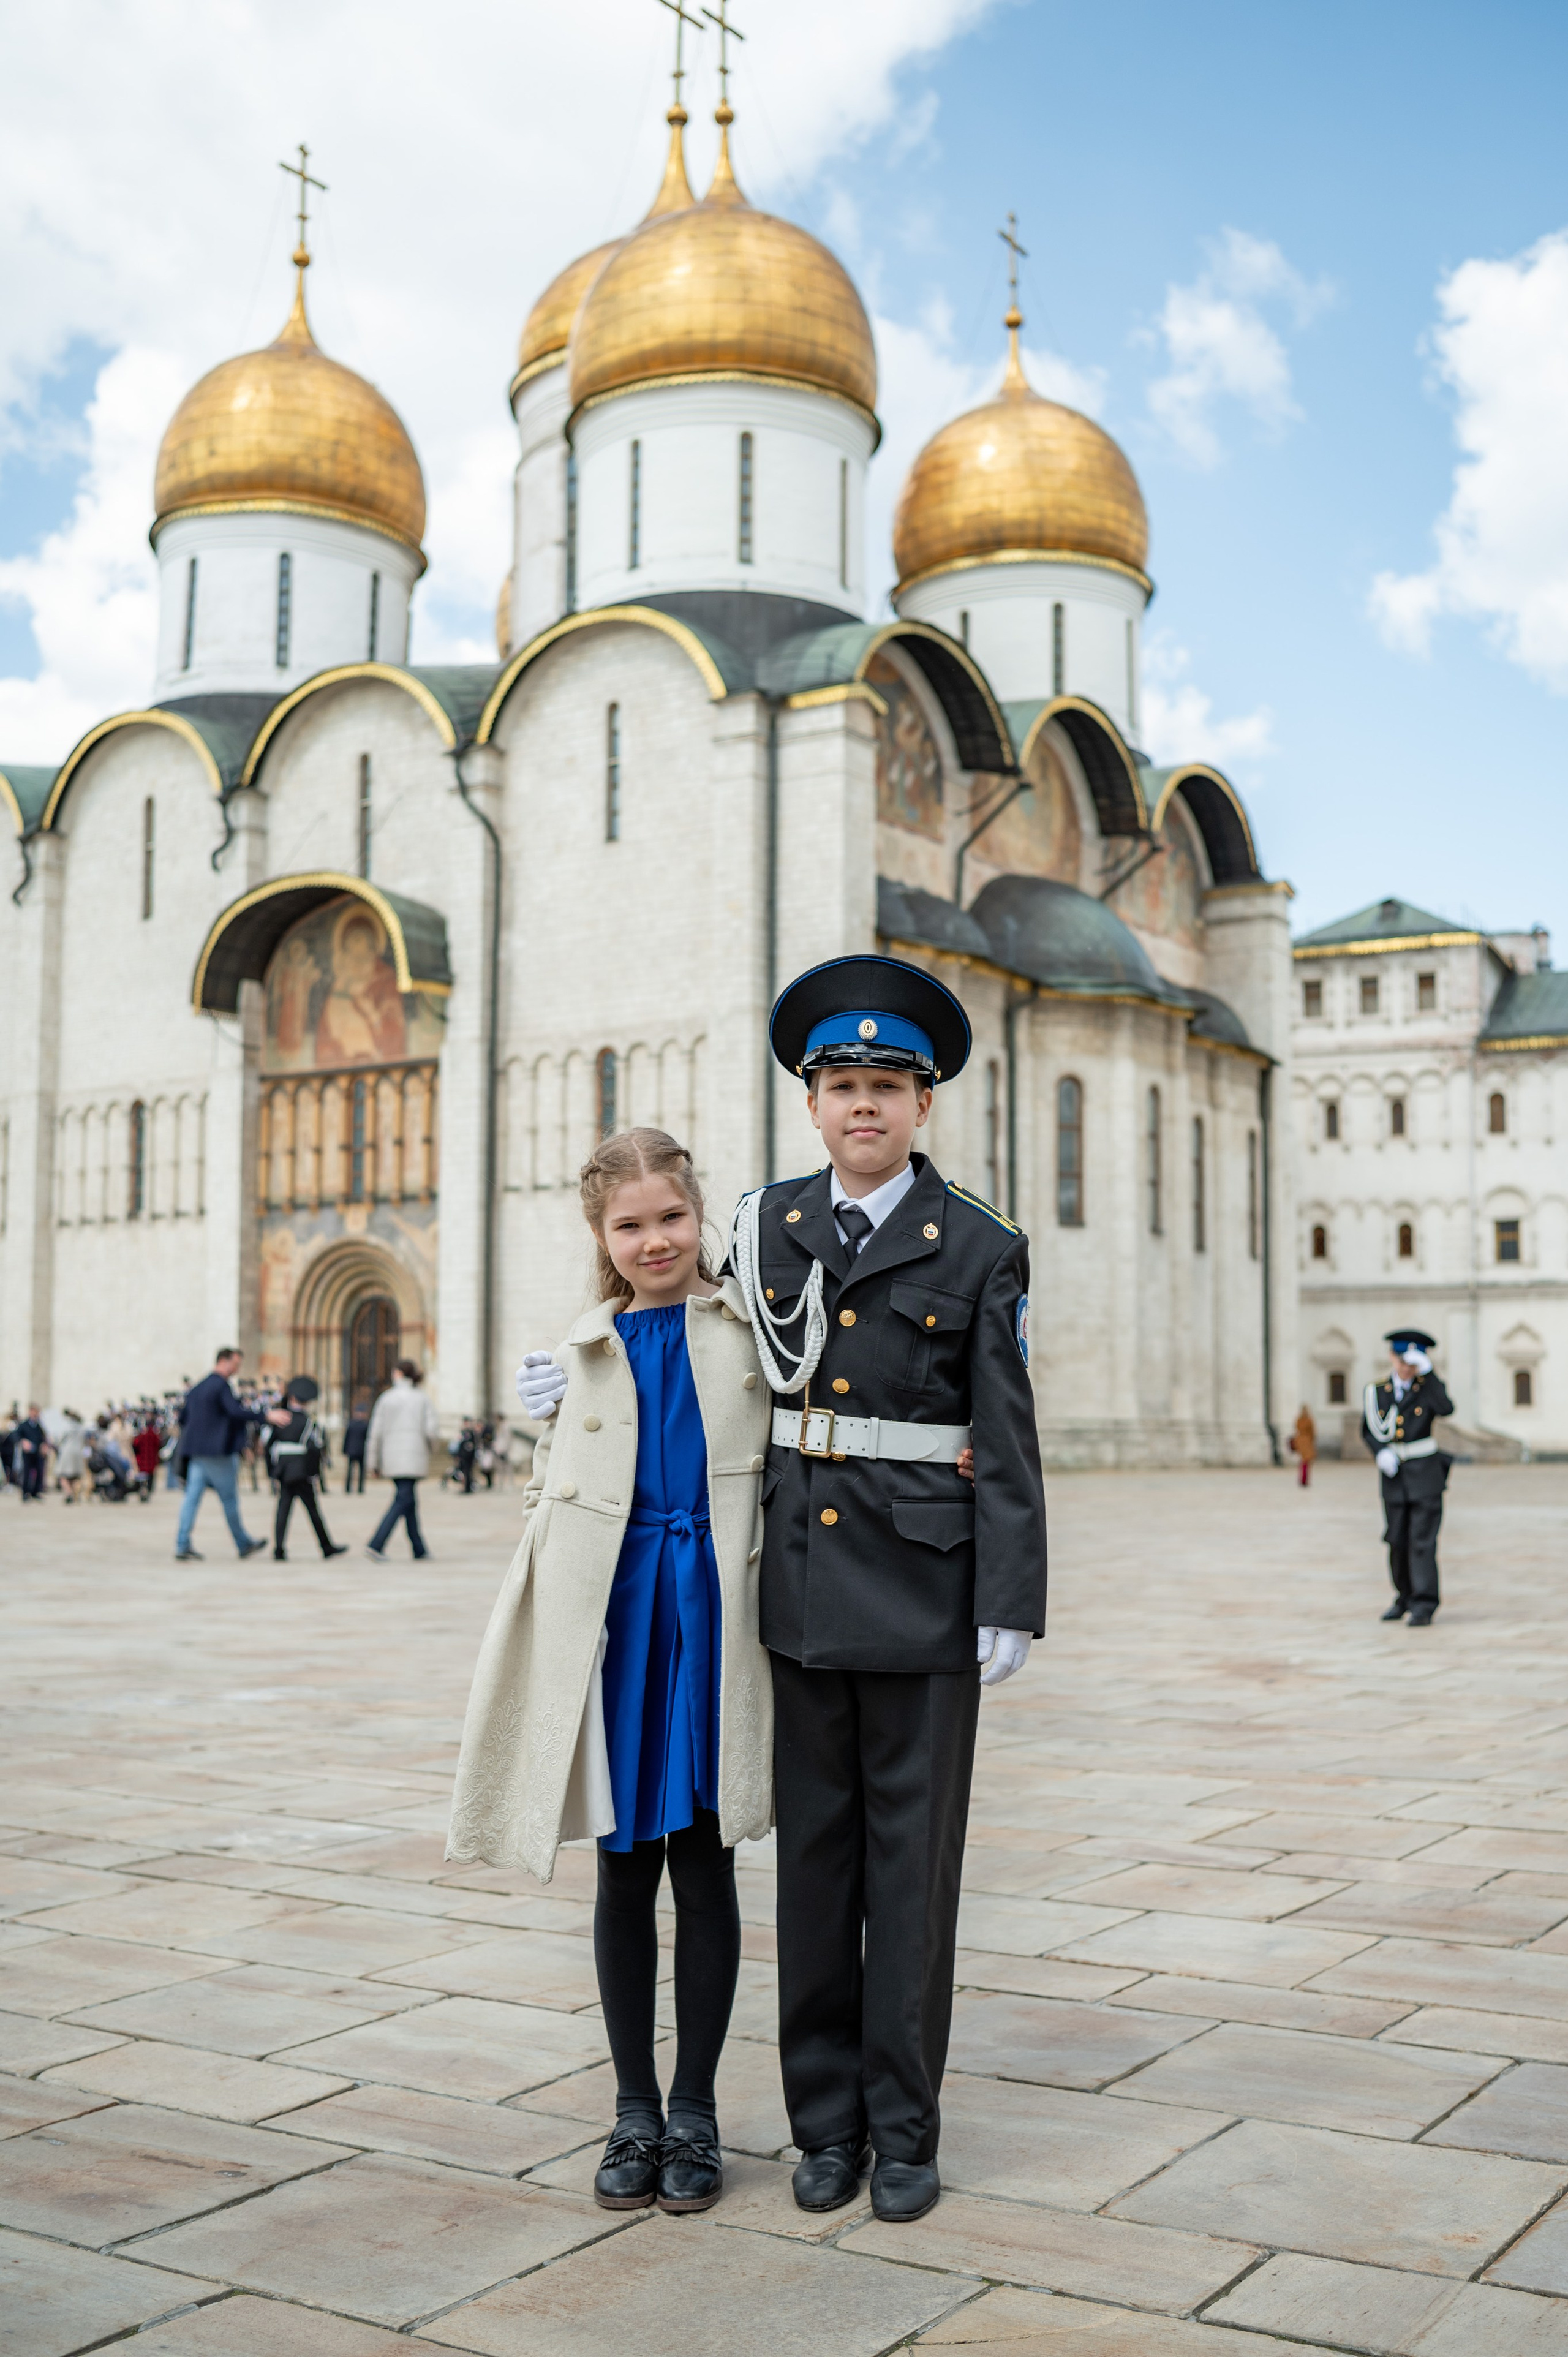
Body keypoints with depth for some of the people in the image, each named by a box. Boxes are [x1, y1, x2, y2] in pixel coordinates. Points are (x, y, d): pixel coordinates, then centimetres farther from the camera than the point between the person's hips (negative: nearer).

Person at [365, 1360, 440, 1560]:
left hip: (391, 1457, 3)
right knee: (402, 1502, -6)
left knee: (407, 1500, 13)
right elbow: (431, 1430, -9)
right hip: (413, 1457, -3)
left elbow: (375, 1433, 1)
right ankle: (376, 1546, -20)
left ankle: (420, 1550, 14)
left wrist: (373, 1463, 7)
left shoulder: (386, 1399, 3)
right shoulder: (422, 1398, -1)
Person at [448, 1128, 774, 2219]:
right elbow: (551, 1496, 14)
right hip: (613, 1617, 1)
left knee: (703, 1863, 6)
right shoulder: (584, 1354, 9)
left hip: (714, 1610, -1)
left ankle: (694, 2110, 20)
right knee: (626, 1870, 8)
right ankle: (634, 2110, 21)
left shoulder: (753, 1328, 4)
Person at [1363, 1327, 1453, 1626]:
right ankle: (1405, 1598, 26)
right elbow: (1369, 1431, 9)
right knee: (1398, 1542, 9)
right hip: (1394, 1478, 3)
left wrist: (1428, 1371, -23)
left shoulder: (1429, 1386, -1)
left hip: (1426, 1477, -3)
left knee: (1422, 1541, -9)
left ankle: (1423, 1607, -9)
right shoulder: (1376, 1391, 5)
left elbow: (1446, 1409, -21)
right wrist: (1381, 1453, -10)